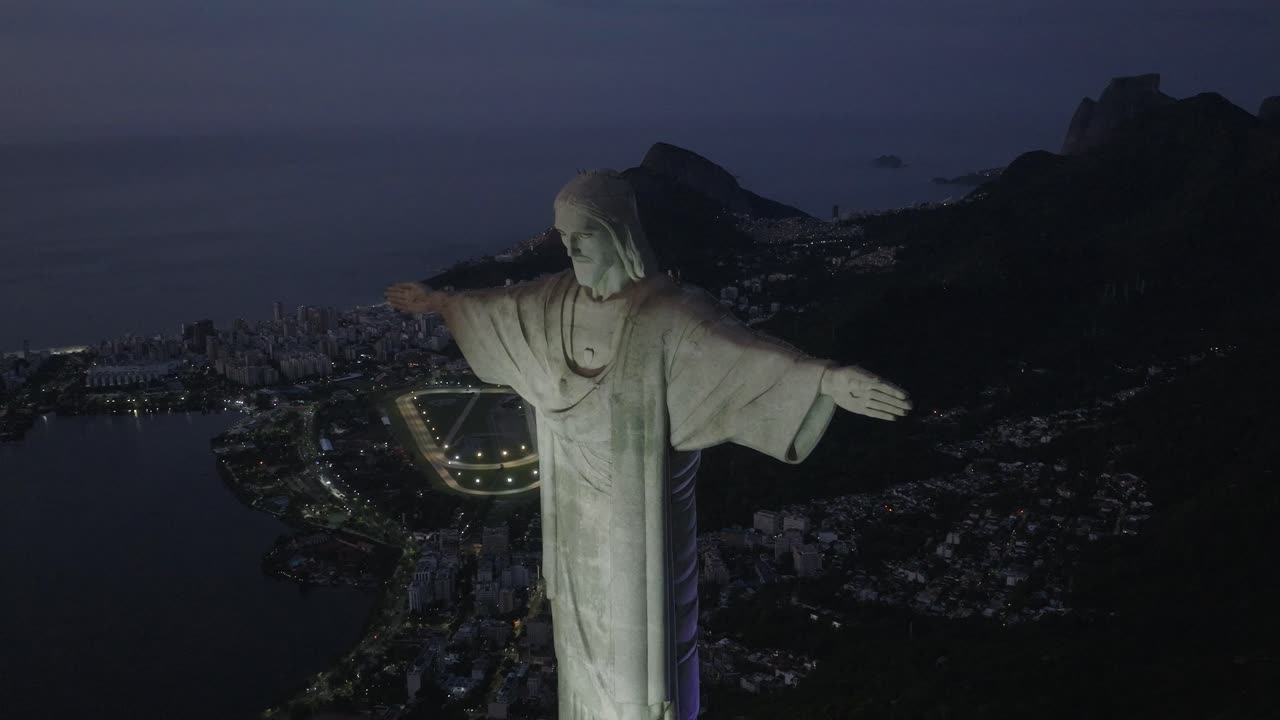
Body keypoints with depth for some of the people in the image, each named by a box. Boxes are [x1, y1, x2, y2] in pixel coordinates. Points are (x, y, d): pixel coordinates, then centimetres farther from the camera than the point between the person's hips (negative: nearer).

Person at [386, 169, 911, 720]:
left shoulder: (669, 312, -24)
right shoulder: (553, 299, -4)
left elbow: (739, 350, -37)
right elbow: (500, 307, 16)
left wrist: (826, 379, -52)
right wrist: (440, 302, 31)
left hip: (639, 513, -6)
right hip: (578, 508, 6)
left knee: (643, 628, 11)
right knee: (585, 622, 24)